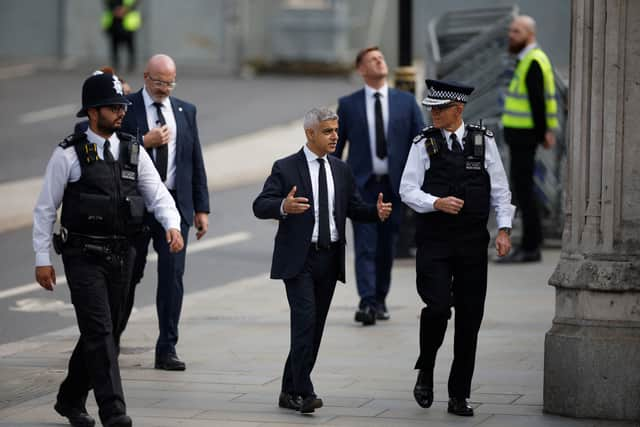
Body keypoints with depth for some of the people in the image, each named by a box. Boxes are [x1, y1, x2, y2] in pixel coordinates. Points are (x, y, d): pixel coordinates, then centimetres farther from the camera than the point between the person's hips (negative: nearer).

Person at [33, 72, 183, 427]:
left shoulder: (133, 151, 6)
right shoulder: (68, 155, -7)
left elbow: (158, 195, 4)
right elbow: (45, 208, -2)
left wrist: (173, 226, -17)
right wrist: (42, 259, -4)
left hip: (121, 256, 5)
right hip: (83, 256, -5)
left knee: (102, 332, 13)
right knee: (99, 333, -11)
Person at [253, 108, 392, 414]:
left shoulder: (341, 170, 13)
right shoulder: (286, 168, -4)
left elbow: (355, 209, 13)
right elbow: (260, 206, -10)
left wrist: (377, 212, -8)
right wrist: (283, 206, -31)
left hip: (329, 260, 6)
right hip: (298, 259, -6)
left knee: (315, 327, 8)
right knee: (305, 322, -15)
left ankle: (290, 392, 17)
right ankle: (304, 393, -16)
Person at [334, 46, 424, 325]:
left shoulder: (406, 102, 7)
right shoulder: (348, 104, 4)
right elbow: (335, 148, 8)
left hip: (394, 185, 2)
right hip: (362, 185, -2)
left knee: (386, 247, 8)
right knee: (365, 247, -10)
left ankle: (380, 300, 21)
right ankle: (367, 303, -16)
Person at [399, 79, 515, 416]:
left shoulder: (483, 141, 5)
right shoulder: (424, 143, 1)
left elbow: (500, 189, 7)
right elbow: (408, 190, -1)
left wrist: (504, 230, -3)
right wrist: (437, 203, -18)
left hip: (473, 242, 2)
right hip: (433, 240, -2)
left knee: (470, 319, 4)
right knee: (437, 307, -17)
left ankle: (459, 396, 12)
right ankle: (425, 372, 10)